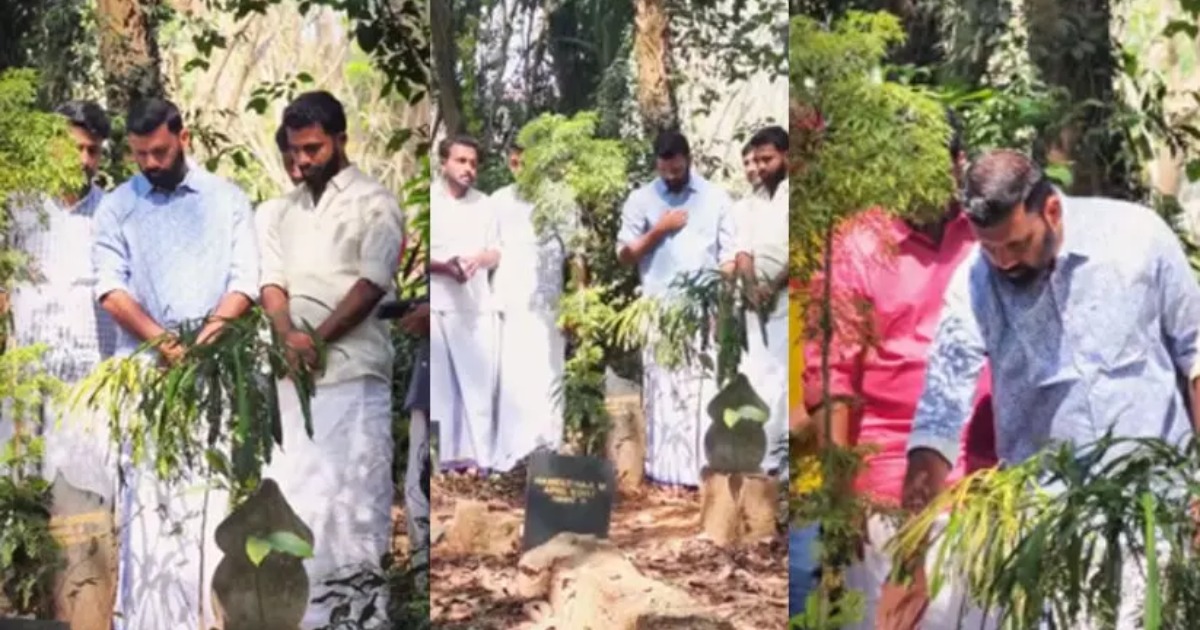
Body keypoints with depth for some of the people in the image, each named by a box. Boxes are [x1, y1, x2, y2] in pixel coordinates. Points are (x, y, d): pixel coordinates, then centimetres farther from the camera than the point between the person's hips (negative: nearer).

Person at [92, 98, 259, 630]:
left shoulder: (227, 200, 9)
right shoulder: (116, 208, 8)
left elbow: (244, 281, 1)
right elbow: (110, 289, -2)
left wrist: (209, 331, -16)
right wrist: (158, 338, -17)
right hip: (143, 369, 0)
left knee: (209, 488, -2)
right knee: (146, 490, -5)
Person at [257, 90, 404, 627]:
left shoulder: (373, 202, -1)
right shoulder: (287, 210, 16)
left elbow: (373, 285, -10)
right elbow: (271, 282, 8)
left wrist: (317, 339, -14)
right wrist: (289, 336, -12)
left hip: (353, 369, -6)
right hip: (295, 371, 6)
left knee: (354, 486, -6)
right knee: (294, 486, 7)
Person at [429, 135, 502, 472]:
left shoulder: (483, 204, 11)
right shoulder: (429, 199, 0)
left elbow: (496, 253, 13)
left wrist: (479, 259, -10)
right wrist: (444, 266, -20)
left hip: (478, 306, 3)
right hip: (438, 305, -3)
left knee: (479, 381, 1)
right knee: (439, 382, -1)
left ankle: (478, 456, 5)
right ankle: (445, 456, 3)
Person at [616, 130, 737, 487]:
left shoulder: (715, 198, 8)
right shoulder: (640, 199, 7)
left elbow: (729, 253, 5)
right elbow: (624, 255, 5)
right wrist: (659, 230, -7)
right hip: (659, 310, 0)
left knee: (704, 389, -4)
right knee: (663, 389, -1)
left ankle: (703, 469, -1)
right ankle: (664, 469, 2)